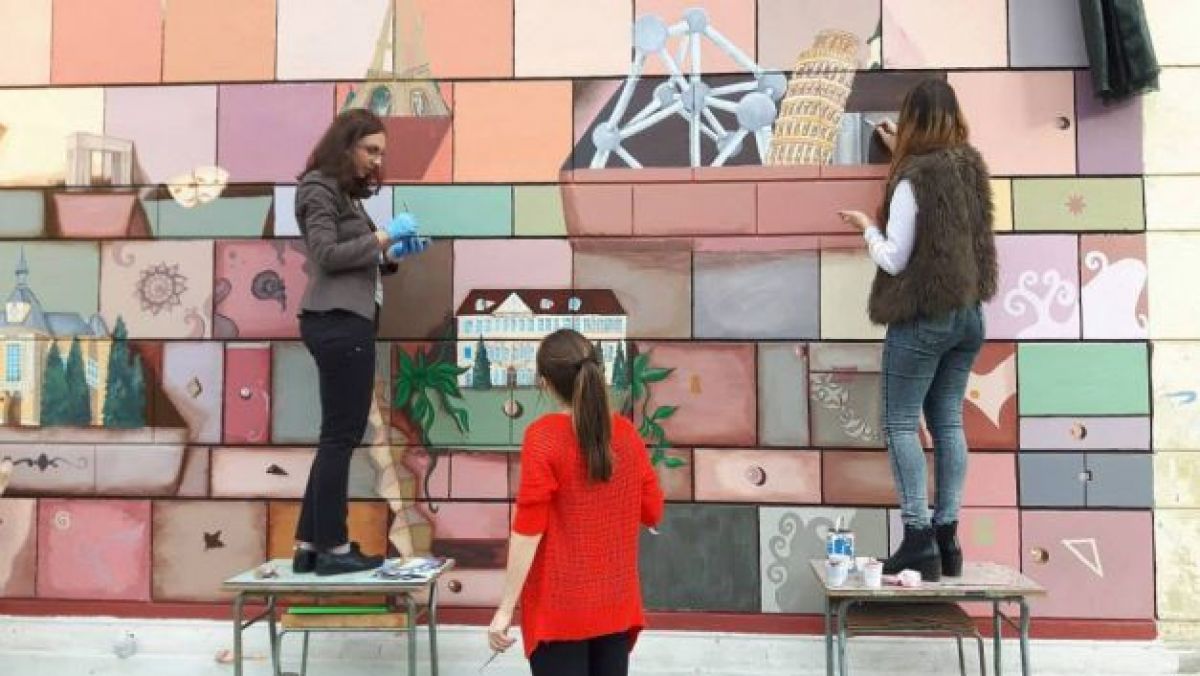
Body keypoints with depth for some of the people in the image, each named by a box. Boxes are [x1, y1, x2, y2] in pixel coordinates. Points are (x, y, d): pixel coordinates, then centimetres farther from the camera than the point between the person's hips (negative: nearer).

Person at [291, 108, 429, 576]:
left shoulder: (345, 192, 22)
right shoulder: (320, 188, -5)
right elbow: (327, 254, -16)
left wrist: (392, 255, 3)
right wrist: (383, 236, -12)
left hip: (348, 320, 10)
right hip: (338, 322, -9)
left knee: (339, 435, 10)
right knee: (341, 436, -5)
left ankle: (308, 546, 15)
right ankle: (333, 548, 2)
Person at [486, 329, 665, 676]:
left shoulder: (543, 435, -13)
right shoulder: (627, 432, 0)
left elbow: (529, 528, -16)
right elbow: (652, 513, 7)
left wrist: (505, 609, -11)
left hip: (559, 608, -4)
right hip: (616, 605, 4)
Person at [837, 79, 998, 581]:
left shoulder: (914, 179, -15)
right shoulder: (971, 167, 7)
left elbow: (894, 259, -14)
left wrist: (866, 227, 5)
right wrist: (902, 153, 39)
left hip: (923, 318, -7)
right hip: (968, 314, 7)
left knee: (901, 423, 0)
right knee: (948, 423, 10)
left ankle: (919, 539, -5)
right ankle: (947, 537, 13)